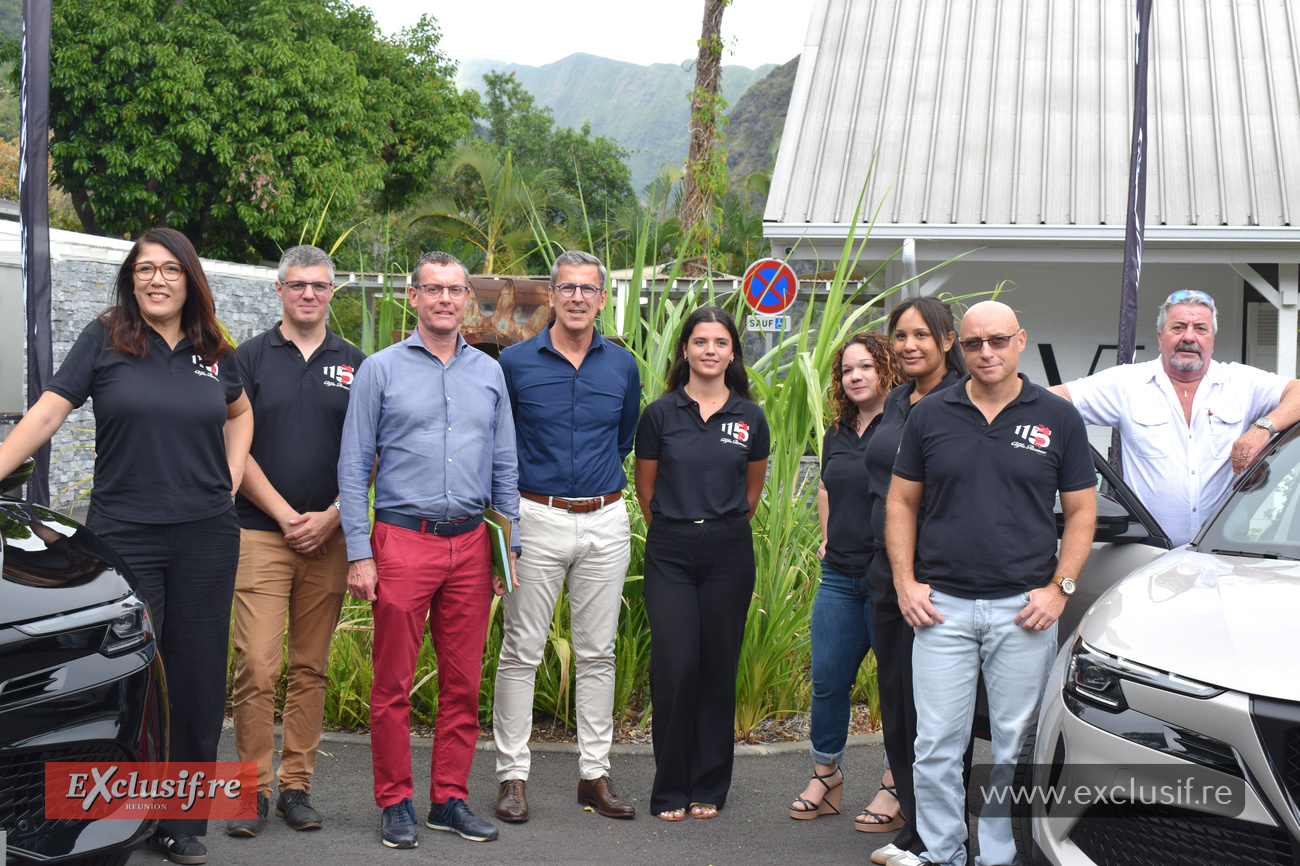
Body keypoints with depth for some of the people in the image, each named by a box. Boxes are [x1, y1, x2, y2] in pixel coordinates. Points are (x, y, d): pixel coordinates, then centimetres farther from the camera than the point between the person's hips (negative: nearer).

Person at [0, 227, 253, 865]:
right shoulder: (104, 341, 1)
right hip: (124, 536, -3)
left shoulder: (214, 352, 10)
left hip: (206, 537, 3)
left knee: (196, 676, 6)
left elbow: (239, 412, 28)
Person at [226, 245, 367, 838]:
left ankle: (296, 787, 14)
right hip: (260, 532, -2)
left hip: (329, 537, 2)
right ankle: (253, 789, 3)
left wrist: (330, 517, -6)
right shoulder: (250, 358, 4)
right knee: (256, 667, -8)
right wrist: (287, 516, -8)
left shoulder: (354, 364, 10)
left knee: (311, 670, 6)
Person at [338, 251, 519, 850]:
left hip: (470, 543, 3)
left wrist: (510, 548, 8)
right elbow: (353, 467, 0)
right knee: (394, 683, 0)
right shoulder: (380, 370, 2)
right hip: (402, 539, -3)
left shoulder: (489, 373, 12)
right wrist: (360, 554, -7)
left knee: (463, 682, 6)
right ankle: (396, 804, 11)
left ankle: (450, 799, 17)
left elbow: (504, 468, 15)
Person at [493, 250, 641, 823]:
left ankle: (594, 773, 17)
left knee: (598, 653, 8)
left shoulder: (622, 366, 6)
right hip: (536, 518, -3)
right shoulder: (515, 362, -2)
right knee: (521, 652, 0)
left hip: (606, 522, 3)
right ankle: (512, 775, 9)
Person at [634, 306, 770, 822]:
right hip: (669, 552, -1)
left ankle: (709, 789, 16)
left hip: (729, 551, 1)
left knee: (719, 667, 4)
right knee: (674, 667, -5)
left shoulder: (750, 418, 4)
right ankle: (670, 790, 8)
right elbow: (646, 490, 10)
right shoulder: (660, 415, 0)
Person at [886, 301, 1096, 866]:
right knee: (936, 746, 1)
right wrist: (905, 582, 1)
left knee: (1015, 748, 6)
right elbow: (902, 503, 11)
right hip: (941, 607, 1)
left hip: (1024, 610, -1)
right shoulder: (930, 416, 5)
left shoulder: (1058, 418, 3)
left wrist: (1060, 588, -3)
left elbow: (1081, 511, 6)